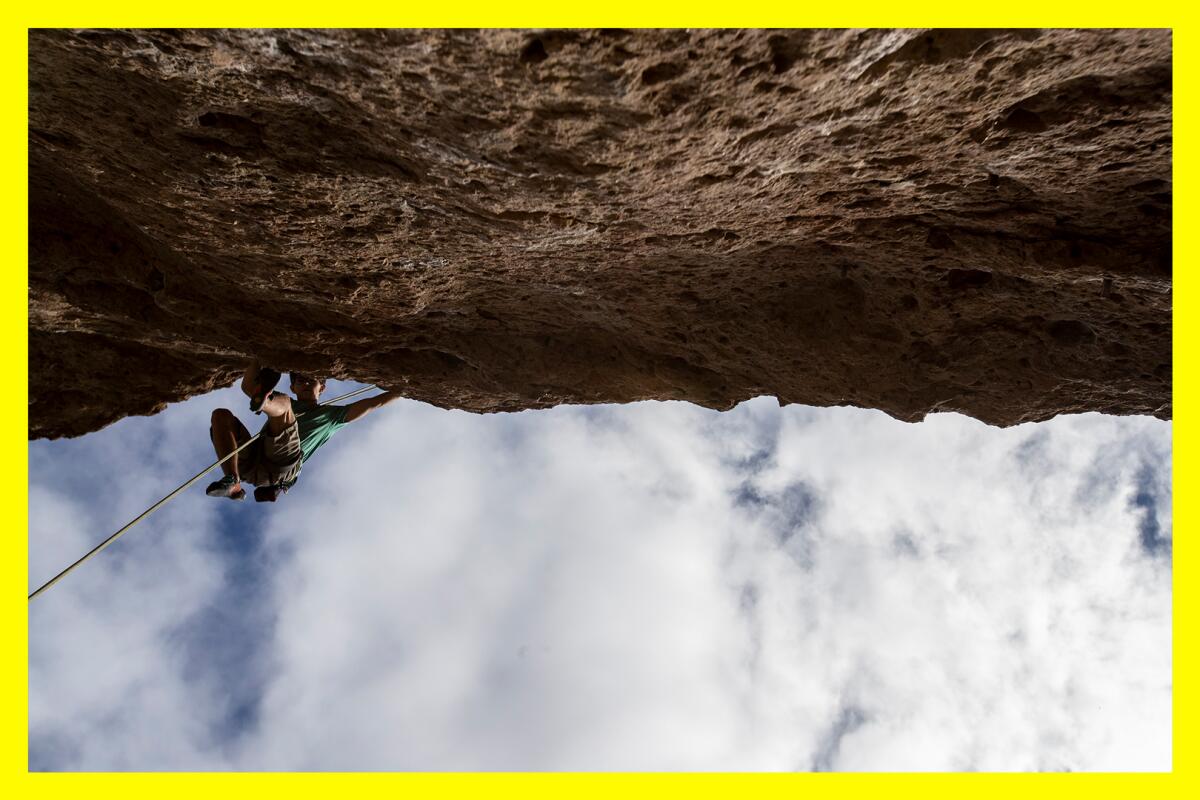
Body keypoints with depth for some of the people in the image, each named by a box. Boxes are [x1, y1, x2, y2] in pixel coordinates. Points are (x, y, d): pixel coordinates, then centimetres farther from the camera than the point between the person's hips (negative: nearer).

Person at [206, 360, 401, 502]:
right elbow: (247, 385, 25)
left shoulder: (330, 415, 27)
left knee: (281, 402, -21)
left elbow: (374, 403, 20)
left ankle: (263, 399, -63)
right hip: (253, 461, 5)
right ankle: (233, 484, -28)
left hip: (283, 466, -4)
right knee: (221, 415, -13)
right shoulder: (288, 403, 36)